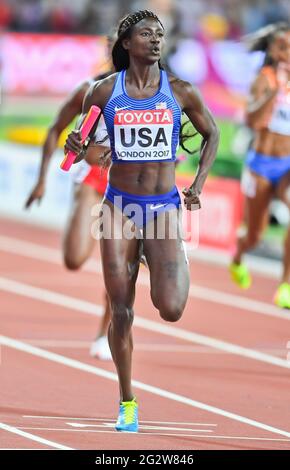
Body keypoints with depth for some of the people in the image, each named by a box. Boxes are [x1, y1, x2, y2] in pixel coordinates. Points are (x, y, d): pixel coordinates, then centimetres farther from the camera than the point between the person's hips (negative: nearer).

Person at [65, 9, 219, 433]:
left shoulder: (180, 92, -1)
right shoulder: (104, 92, -1)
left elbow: (212, 134, 13)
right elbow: (77, 136, 11)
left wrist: (198, 185, 5)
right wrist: (75, 149, -12)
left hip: (164, 206, -1)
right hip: (120, 207, 1)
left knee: (171, 310, -15)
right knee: (122, 313, 1)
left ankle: (178, 266, 23)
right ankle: (127, 403, 16)